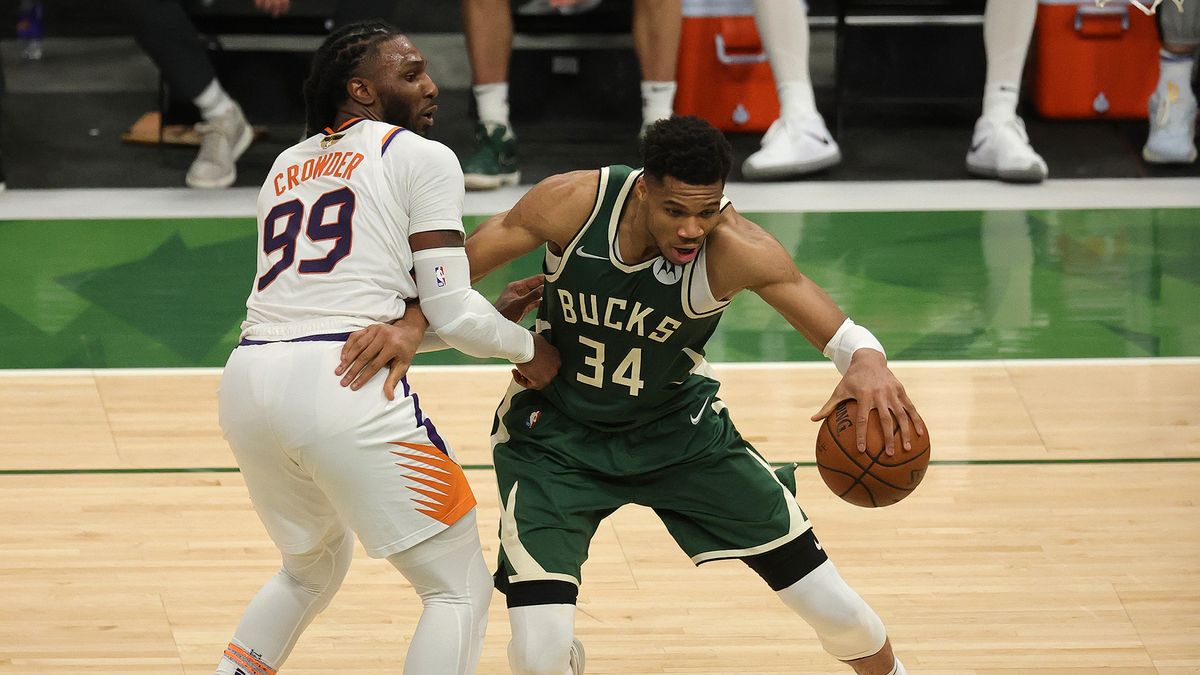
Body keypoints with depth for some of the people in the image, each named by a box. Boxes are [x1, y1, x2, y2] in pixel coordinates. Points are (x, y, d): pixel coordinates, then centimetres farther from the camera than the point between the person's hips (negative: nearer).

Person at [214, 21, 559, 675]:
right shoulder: (422, 158, 5)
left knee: (313, 566, 33)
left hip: (249, 382, 7)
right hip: (343, 386, -7)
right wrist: (528, 350, 19)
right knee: (460, 590, 5)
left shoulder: (287, 167, 25)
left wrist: (495, 310, 28)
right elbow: (449, 314, 0)